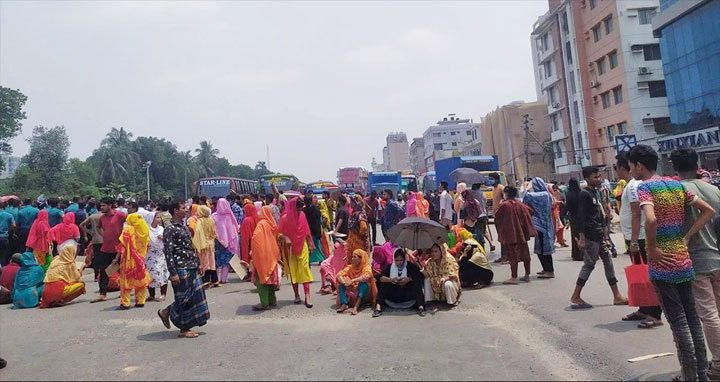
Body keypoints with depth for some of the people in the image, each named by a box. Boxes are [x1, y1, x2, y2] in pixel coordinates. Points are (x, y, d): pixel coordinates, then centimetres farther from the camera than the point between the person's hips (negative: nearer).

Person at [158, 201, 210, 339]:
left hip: (192, 268, 8)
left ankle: (166, 312, 28)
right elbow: (168, 252, -16)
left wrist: (198, 264, 17)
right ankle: (184, 329, 16)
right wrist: (173, 273, -18)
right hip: (181, 269, -8)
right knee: (184, 298, 1)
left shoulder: (185, 227, 14)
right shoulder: (170, 229, -12)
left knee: (196, 295, 11)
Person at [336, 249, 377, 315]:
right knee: (341, 284, -15)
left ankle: (356, 307, -46)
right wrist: (345, 283, -26)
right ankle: (343, 304, -36)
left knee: (363, 282, -31)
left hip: (363, 291, -4)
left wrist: (353, 281, -35)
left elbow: (367, 276, -29)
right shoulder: (350, 267, 8)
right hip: (351, 292, 4)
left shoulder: (367, 267, -5)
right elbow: (339, 275, -7)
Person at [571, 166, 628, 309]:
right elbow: (581, 217, -19)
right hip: (590, 236, -9)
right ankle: (575, 297, 1)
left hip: (599, 236, 9)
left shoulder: (597, 192, 14)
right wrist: (582, 238, -23)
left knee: (608, 261, 11)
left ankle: (617, 296, 19)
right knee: (589, 264, -6)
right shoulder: (585, 194, -13)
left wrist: (604, 234, 19)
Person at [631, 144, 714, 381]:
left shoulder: (644, 188, -12)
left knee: (677, 320, 2)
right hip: (683, 259, 7)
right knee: (691, 316, 15)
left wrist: (652, 249, -15)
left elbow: (651, 220, -28)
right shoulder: (677, 185, 10)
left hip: (662, 263, -7)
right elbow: (709, 211, 11)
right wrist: (686, 238, 5)